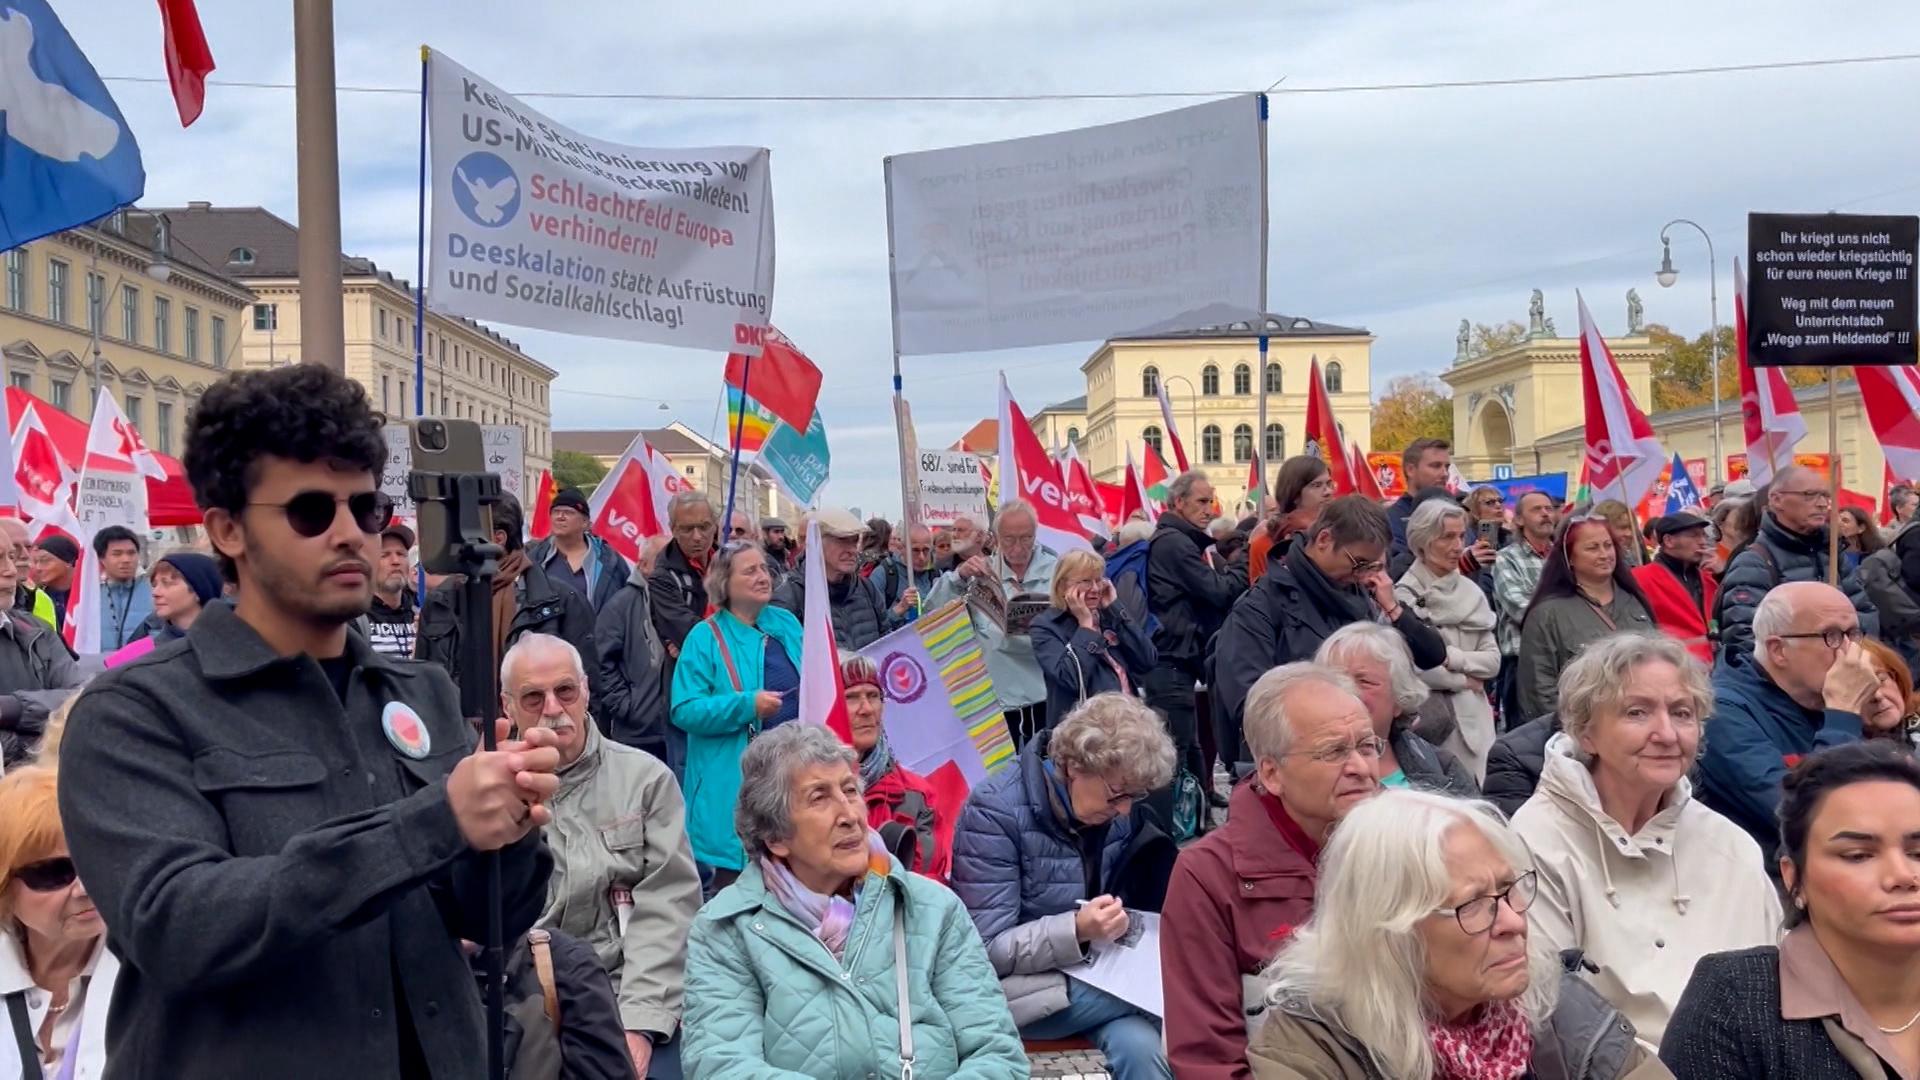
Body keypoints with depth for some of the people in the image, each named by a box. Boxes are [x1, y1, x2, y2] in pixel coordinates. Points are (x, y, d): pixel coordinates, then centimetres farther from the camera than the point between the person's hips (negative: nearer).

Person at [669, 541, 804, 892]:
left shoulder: (787, 623, 10)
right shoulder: (706, 638, -5)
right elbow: (684, 710, -12)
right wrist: (748, 705, -21)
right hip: (733, 780, -5)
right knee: (733, 876, -2)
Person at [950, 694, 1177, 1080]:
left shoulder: (1119, 813, 1)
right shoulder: (995, 811, -16)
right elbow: (986, 951, -18)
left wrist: (1121, 921, -5)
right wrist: (1076, 931, -31)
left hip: (1100, 974, 5)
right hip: (1024, 988, -5)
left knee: (1142, 1048, -27)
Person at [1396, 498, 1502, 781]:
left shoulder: (1472, 592, 10)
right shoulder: (1405, 595, -8)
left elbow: (1493, 661, 8)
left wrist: (1451, 657, -9)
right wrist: (1464, 680, -3)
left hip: (1474, 721, 5)